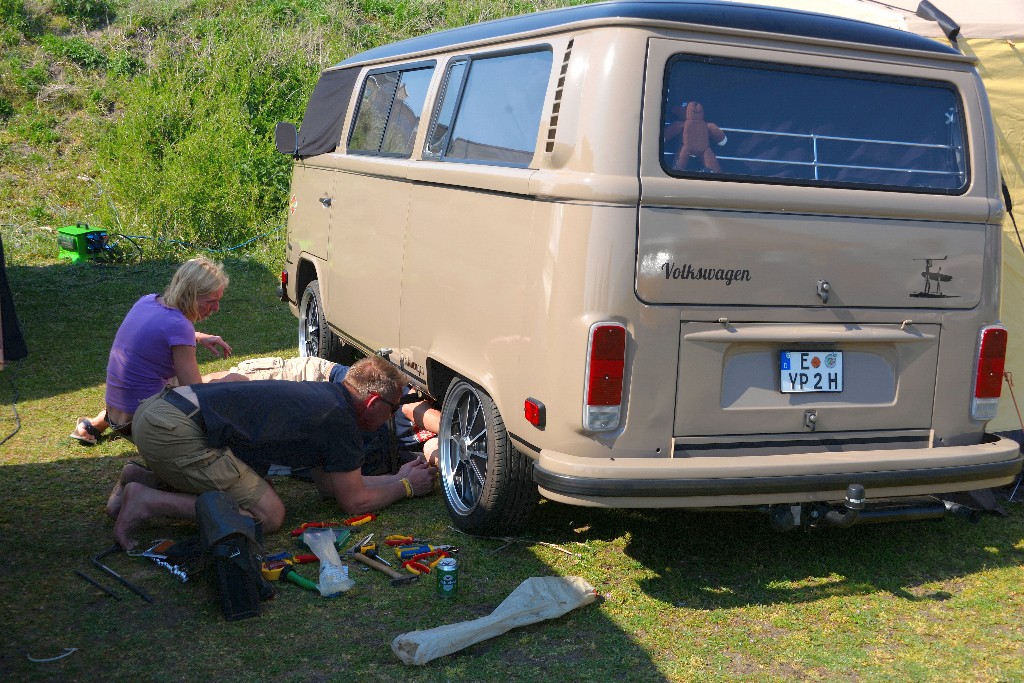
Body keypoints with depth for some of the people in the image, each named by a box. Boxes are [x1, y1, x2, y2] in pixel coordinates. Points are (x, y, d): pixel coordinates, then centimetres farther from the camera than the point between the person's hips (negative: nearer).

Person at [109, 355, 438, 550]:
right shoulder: (340, 422, -8)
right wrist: (406, 487, 16)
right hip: (174, 430, -10)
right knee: (268, 514, -7)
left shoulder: (324, 394, 20)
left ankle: (144, 478, 17)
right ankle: (148, 501, -10)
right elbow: (353, 501, 1)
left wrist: (396, 477, 31)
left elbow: (328, 485, 28)